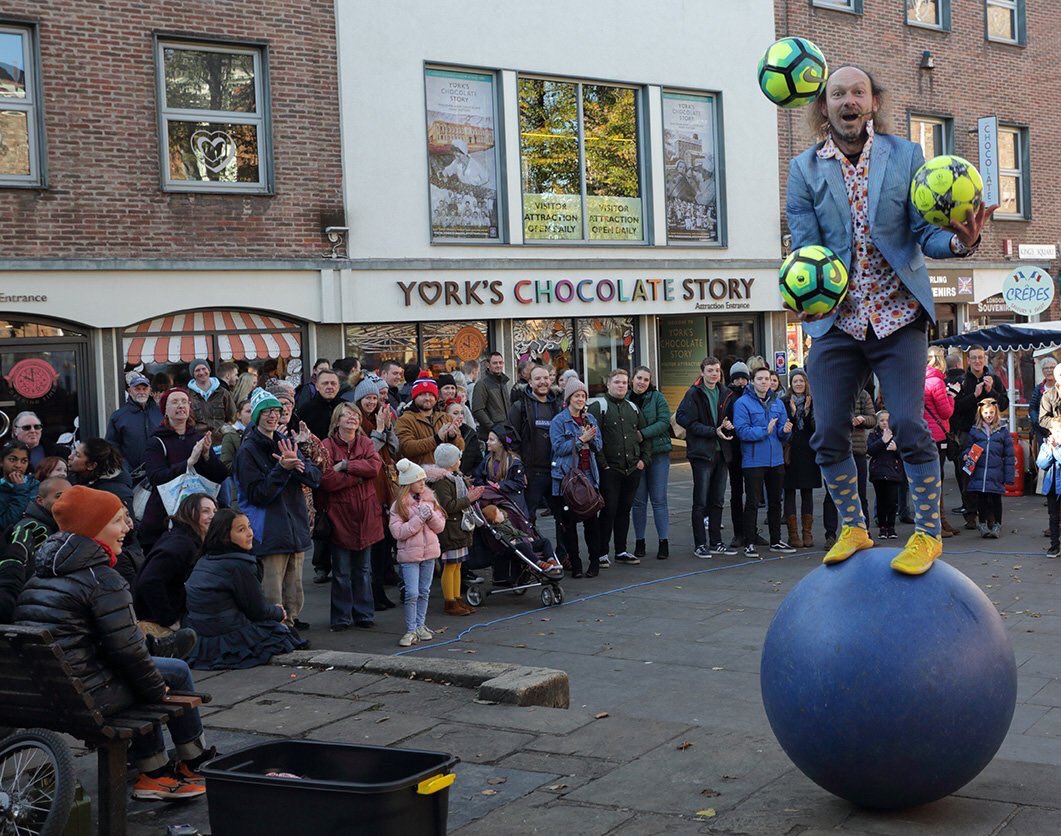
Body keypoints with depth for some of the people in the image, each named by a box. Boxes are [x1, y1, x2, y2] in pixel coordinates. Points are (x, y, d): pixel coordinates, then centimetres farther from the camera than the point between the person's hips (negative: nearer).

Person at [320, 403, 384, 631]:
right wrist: (359, 476, -13)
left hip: (365, 515, 4)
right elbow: (326, 480, -17)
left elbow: (375, 466, -10)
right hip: (340, 515, -4)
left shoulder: (366, 442, 8)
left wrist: (345, 465, -16)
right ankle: (341, 618, 11)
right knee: (341, 572, 3)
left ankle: (364, 614, 21)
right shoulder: (327, 445, -5)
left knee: (364, 569, 12)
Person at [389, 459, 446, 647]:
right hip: (409, 554, -5)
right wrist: (419, 519, -20)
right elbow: (397, 532, -17)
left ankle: (420, 625, 24)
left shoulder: (429, 499, 6)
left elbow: (440, 526, 6)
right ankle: (411, 630, 2)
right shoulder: (399, 505, -8)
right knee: (411, 593, -8)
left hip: (429, 553, 5)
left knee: (424, 591, 12)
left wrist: (431, 516, -14)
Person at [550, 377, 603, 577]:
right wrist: (581, 439, -17)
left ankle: (595, 561, 9)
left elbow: (598, 447, 11)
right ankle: (574, 563, 8)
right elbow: (558, 447, -13)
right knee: (569, 520, 1)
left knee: (591, 518, 1)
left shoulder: (590, 419, 13)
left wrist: (591, 438, -10)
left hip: (589, 475, 4)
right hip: (567, 476, -4)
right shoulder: (559, 421, -3)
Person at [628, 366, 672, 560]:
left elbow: (664, 421, -11)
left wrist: (643, 433, -20)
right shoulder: (626, 399, 2)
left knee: (659, 499, 1)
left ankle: (663, 541, 6)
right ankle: (639, 542, 15)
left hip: (658, 453, -1)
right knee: (639, 500, 7)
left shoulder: (657, 397, -2)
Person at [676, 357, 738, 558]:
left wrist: (729, 425, -6)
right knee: (701, 502, -2)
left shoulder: (726, 394, 11)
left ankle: (716, 542, 19)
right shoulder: (694, 394, -6)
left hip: (721, 451, 6)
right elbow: (685, 420, -14)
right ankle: (700, 544, 4)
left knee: (717, 501, 12)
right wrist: (714, 431, -18)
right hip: (701, 452, -6)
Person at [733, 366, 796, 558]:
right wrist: (765, 431, -23)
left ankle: (776, 541, 24)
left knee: (775, 501, 14)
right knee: (752, 502, -3)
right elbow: (742, 431, -17)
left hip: (776, 460, 6)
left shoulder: (777, 403, 10)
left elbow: (782, 434, 9)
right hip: (753, 461, -6)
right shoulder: (742, 403, -7)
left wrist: (785, 430, -13)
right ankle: (749, 543, 3)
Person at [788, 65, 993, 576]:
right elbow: (806, 246, -3)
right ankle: (853, 528, 22)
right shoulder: (805, 168, 4)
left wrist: (959, 240, -28)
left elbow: (926, 233, -5)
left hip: (897, 314, -2)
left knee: (909, 425, -10)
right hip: (836, 320, 2)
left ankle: (927, 533, 6)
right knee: (828, 433, 2)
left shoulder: (906, 156, 2)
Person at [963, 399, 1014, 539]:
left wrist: (1008, 476, -1)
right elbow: (968, 446, 16)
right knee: (981, 499, 5)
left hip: (996, 474, -1)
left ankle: (996, 525, 15)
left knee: (995, 499, 4)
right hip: (978, 473, 1)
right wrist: (966, 455, -9)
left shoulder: (1003, 430, 3)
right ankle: (982, 523, 16)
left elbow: (1009, 455, 3)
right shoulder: (975, 430, 7)